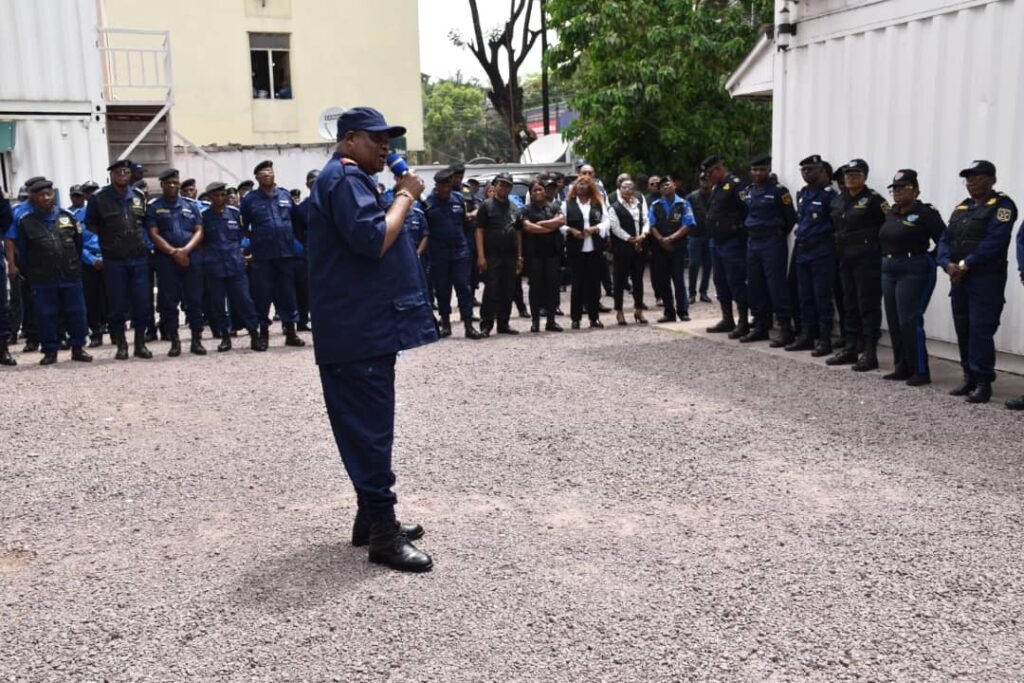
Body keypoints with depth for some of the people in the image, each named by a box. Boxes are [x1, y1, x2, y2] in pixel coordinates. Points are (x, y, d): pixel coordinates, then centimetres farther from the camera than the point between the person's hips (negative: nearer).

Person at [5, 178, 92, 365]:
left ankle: (78, 348, 15)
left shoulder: (67, 216, 6)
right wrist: (32, 269, 9)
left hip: (70, 275, 1)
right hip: (42, 279, -1)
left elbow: (78, 243, 15)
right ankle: (50, 351, 13)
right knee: (46, 315, 3)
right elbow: (20, 249, 7)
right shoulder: (24, 221, 0)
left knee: (76, 313, 5)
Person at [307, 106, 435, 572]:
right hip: (359, 330, -11)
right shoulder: (345, 178, -11)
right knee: (369, 428, -9)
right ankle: (382, 532, -6)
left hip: (366, 327, 11)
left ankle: (373, 516, 24)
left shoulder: (350, 179, 23)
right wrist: (405, 196, -13)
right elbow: (374, 240, -23)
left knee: (369, 426, 15)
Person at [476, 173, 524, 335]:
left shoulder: (514, 209, 16)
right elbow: (479, 231, -5)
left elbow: (518, 233, 18)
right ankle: (486, 325, 0)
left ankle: (503, 324, 17)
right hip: (491, 256, -5)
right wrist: (481, 255, -13)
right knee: (491, 292, -6)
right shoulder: (486, 205, 0)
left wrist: (519, 256, 11)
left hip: (510, 257, 5)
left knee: (508, 293, 8)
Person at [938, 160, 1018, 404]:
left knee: (981, 331, -10)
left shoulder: (1002, 205, -4)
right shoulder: (961, 208, 19)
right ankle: (969, 378, 20)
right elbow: (945, 240, 10)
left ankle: (983, 382, -5)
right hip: (959, 280, 7)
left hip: (986, 279, -7)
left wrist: (965, 264, -20)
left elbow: (994, 241, -17)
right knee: (963, 330, 11)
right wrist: (948, 264, -9)